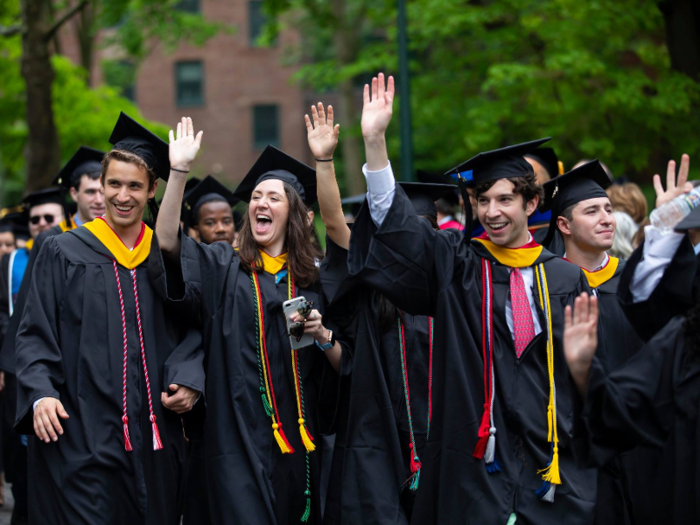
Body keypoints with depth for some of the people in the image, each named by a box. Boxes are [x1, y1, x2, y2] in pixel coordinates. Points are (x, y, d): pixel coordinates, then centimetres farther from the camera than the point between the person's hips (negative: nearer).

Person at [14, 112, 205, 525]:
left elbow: (189, 331, 12)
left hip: (154, 436, 3)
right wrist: (41, 395, -15)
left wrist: (188, 381, -7)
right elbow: (35, 334, 0)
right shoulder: (64, 253, 4)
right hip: (81, 437, -3)